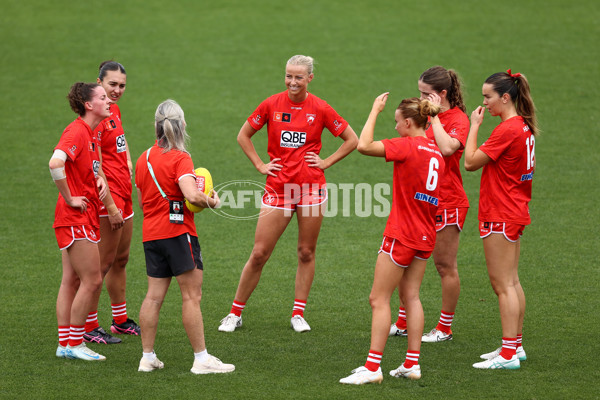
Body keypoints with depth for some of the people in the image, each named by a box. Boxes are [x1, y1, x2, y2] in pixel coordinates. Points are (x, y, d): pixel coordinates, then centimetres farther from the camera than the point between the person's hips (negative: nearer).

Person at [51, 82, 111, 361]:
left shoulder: (90, 133, 14)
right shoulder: (77, 131, -16)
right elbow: (55, 163, -32)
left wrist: (100, 180, 8)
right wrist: (70, 198, -22)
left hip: (85, 217, 9)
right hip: (76, 219, -9)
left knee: (72, 281, 11)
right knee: (92, 280, -7)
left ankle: (65, 343, 15)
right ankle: (74, 344, 0)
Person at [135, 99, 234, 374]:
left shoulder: (143, 158, 11)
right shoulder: (179, 158, -11)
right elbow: (192, 195, -25)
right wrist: (213, 202, -9)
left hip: (151, 233, 7)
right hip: (177, 231, -7)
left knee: (154, 296, 9)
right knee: (192, 296, -3)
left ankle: (147, 356, 11)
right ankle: (201, 359, -1)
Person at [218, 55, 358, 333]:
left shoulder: (320, 109, -1)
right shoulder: (271, 105, 0)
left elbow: (352, 140, 8)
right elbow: (243, 136, 12)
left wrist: (326, 162, 0)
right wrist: (260, 165, 4)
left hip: (311, 188, 0)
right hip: (278, 188, 0)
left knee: (306, 253, 5)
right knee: (259, 254, -1)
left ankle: (298, 314, 16)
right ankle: (235, 313, 9)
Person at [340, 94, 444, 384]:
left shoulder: (407, 146, -15)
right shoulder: (435, 152, 10)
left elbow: (364, 145, -22)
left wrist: (376, 110, -12)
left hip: (401, 235, -8)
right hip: (425, 235, 8)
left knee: (379, 299, -4)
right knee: (411, 296, 13)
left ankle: (372, 367, -6)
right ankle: (412, 364, 12)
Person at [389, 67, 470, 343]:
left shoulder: (458, 119, -10)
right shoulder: (428, 118, 11)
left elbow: (447, 148, -31)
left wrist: (435, 116, -22)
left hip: (447, 203, -8)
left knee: (445, 265, 2)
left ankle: (445, 328, 13)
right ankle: (403, 323, 18)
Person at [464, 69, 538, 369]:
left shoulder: (507, 130, -20)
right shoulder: (524, 127, 10)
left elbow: (471, 162, -17)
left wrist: (474, 126, -10)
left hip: (500, 216, -10)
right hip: (515, 212, 10)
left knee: (503, 284, -7)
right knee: (511, 282, 15)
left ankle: (508, 354, -6)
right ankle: (516, 345, 22)